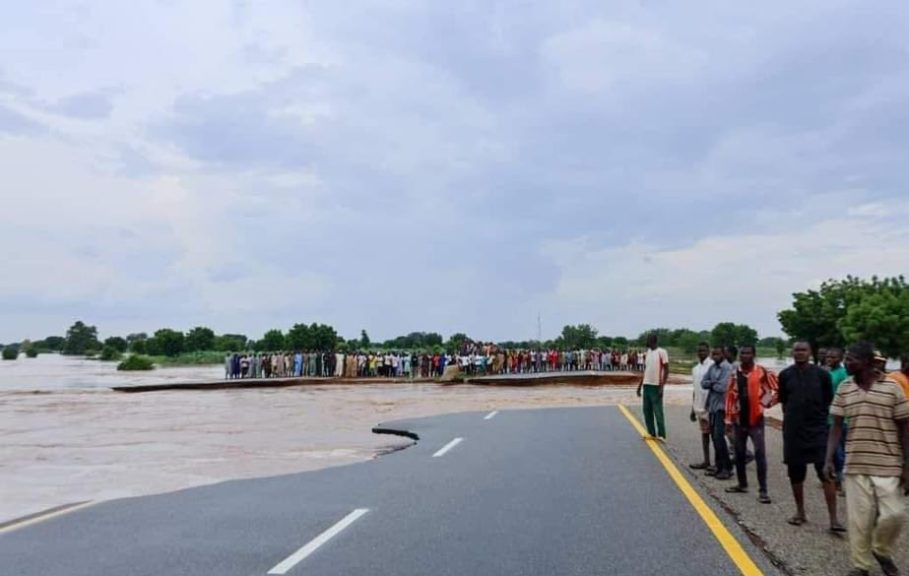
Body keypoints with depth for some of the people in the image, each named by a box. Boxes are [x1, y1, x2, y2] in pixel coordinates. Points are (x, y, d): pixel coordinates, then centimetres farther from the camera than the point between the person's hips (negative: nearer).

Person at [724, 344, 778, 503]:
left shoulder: (762, 372, -9)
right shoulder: (735, 374, 5)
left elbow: (777, 389, -4)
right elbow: (730, 396, 8)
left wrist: (765, 403, -8)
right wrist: (728, 419, 7)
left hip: (755, 420, -5)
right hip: (739, 420, 5)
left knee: (760, 454, -6)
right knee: (739, 453, 14)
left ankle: (763, 490, -3)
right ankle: (742, 484, 28)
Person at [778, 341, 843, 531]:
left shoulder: (822, 374, -3)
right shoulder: (785, 375, 3)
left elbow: (828, 402, 4)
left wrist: (819, 418, 4)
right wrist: (791, 418, 7)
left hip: (818, 430, -3)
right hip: (793, 432, 3)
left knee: (826, 473, -7)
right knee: (795, 473, 10)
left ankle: (833, 519, -3)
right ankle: (800, 512, 25)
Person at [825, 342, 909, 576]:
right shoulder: (844, 389, 2)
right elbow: (836, 427, 6)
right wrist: (829, 459, -3)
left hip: (888, 466, -2)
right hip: (855, 465, 2)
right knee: (859, 518, 4)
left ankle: (882, 551, 27)